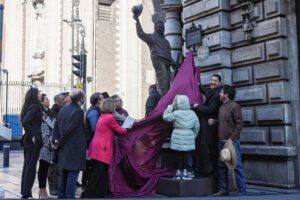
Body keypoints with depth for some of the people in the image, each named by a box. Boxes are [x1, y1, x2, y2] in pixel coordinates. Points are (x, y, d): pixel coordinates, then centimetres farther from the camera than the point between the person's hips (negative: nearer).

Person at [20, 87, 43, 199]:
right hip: (34, 141, -9)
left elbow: (25, 121, 14)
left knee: (27, 167, 13)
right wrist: (32, 135, -18)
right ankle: (26, 194, 1)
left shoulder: (29, 106, 12)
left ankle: (25, 192, 21)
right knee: (31, 168, -3)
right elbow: (25, 122, -25)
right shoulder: (35, 107, -13)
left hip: (27, 140, 9)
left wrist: (30, 134, 11)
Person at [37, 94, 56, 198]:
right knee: (43, 166, -1)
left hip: (50, 144, 7)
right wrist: (47, 143, -16)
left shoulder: (50, 113, 15)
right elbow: (41, 131, -13)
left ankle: (42, 189, 20)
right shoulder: (40, 113, -9)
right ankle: (42, 190, 6)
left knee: (46, 166, 11)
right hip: (44, 144, -7)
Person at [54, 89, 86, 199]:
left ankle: (61, 195, 25)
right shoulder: (78, 111, -16)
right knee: (73, 174, -2)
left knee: (63, 174, 17)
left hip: (63, 149, 8)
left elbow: (56, 126, 10)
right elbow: (69, 129, -19)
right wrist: (60, 141, -7)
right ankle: (70, 196, 0)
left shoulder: (63, 109, 8)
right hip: (75, 149, -8)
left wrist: (57, 140, 6)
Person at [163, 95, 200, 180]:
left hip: (178, 137, -3)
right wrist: (194, 135, 19)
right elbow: (196, 126, 7)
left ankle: (179, 172, 10)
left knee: (179, 154, 5)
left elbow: (165, 117, -5)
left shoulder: (176, 113, -9)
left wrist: (171, 106, -3)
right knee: (186, 154, 8)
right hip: (189, 137, 3)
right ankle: (185, 172, 12)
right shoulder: (192, 113, 5)